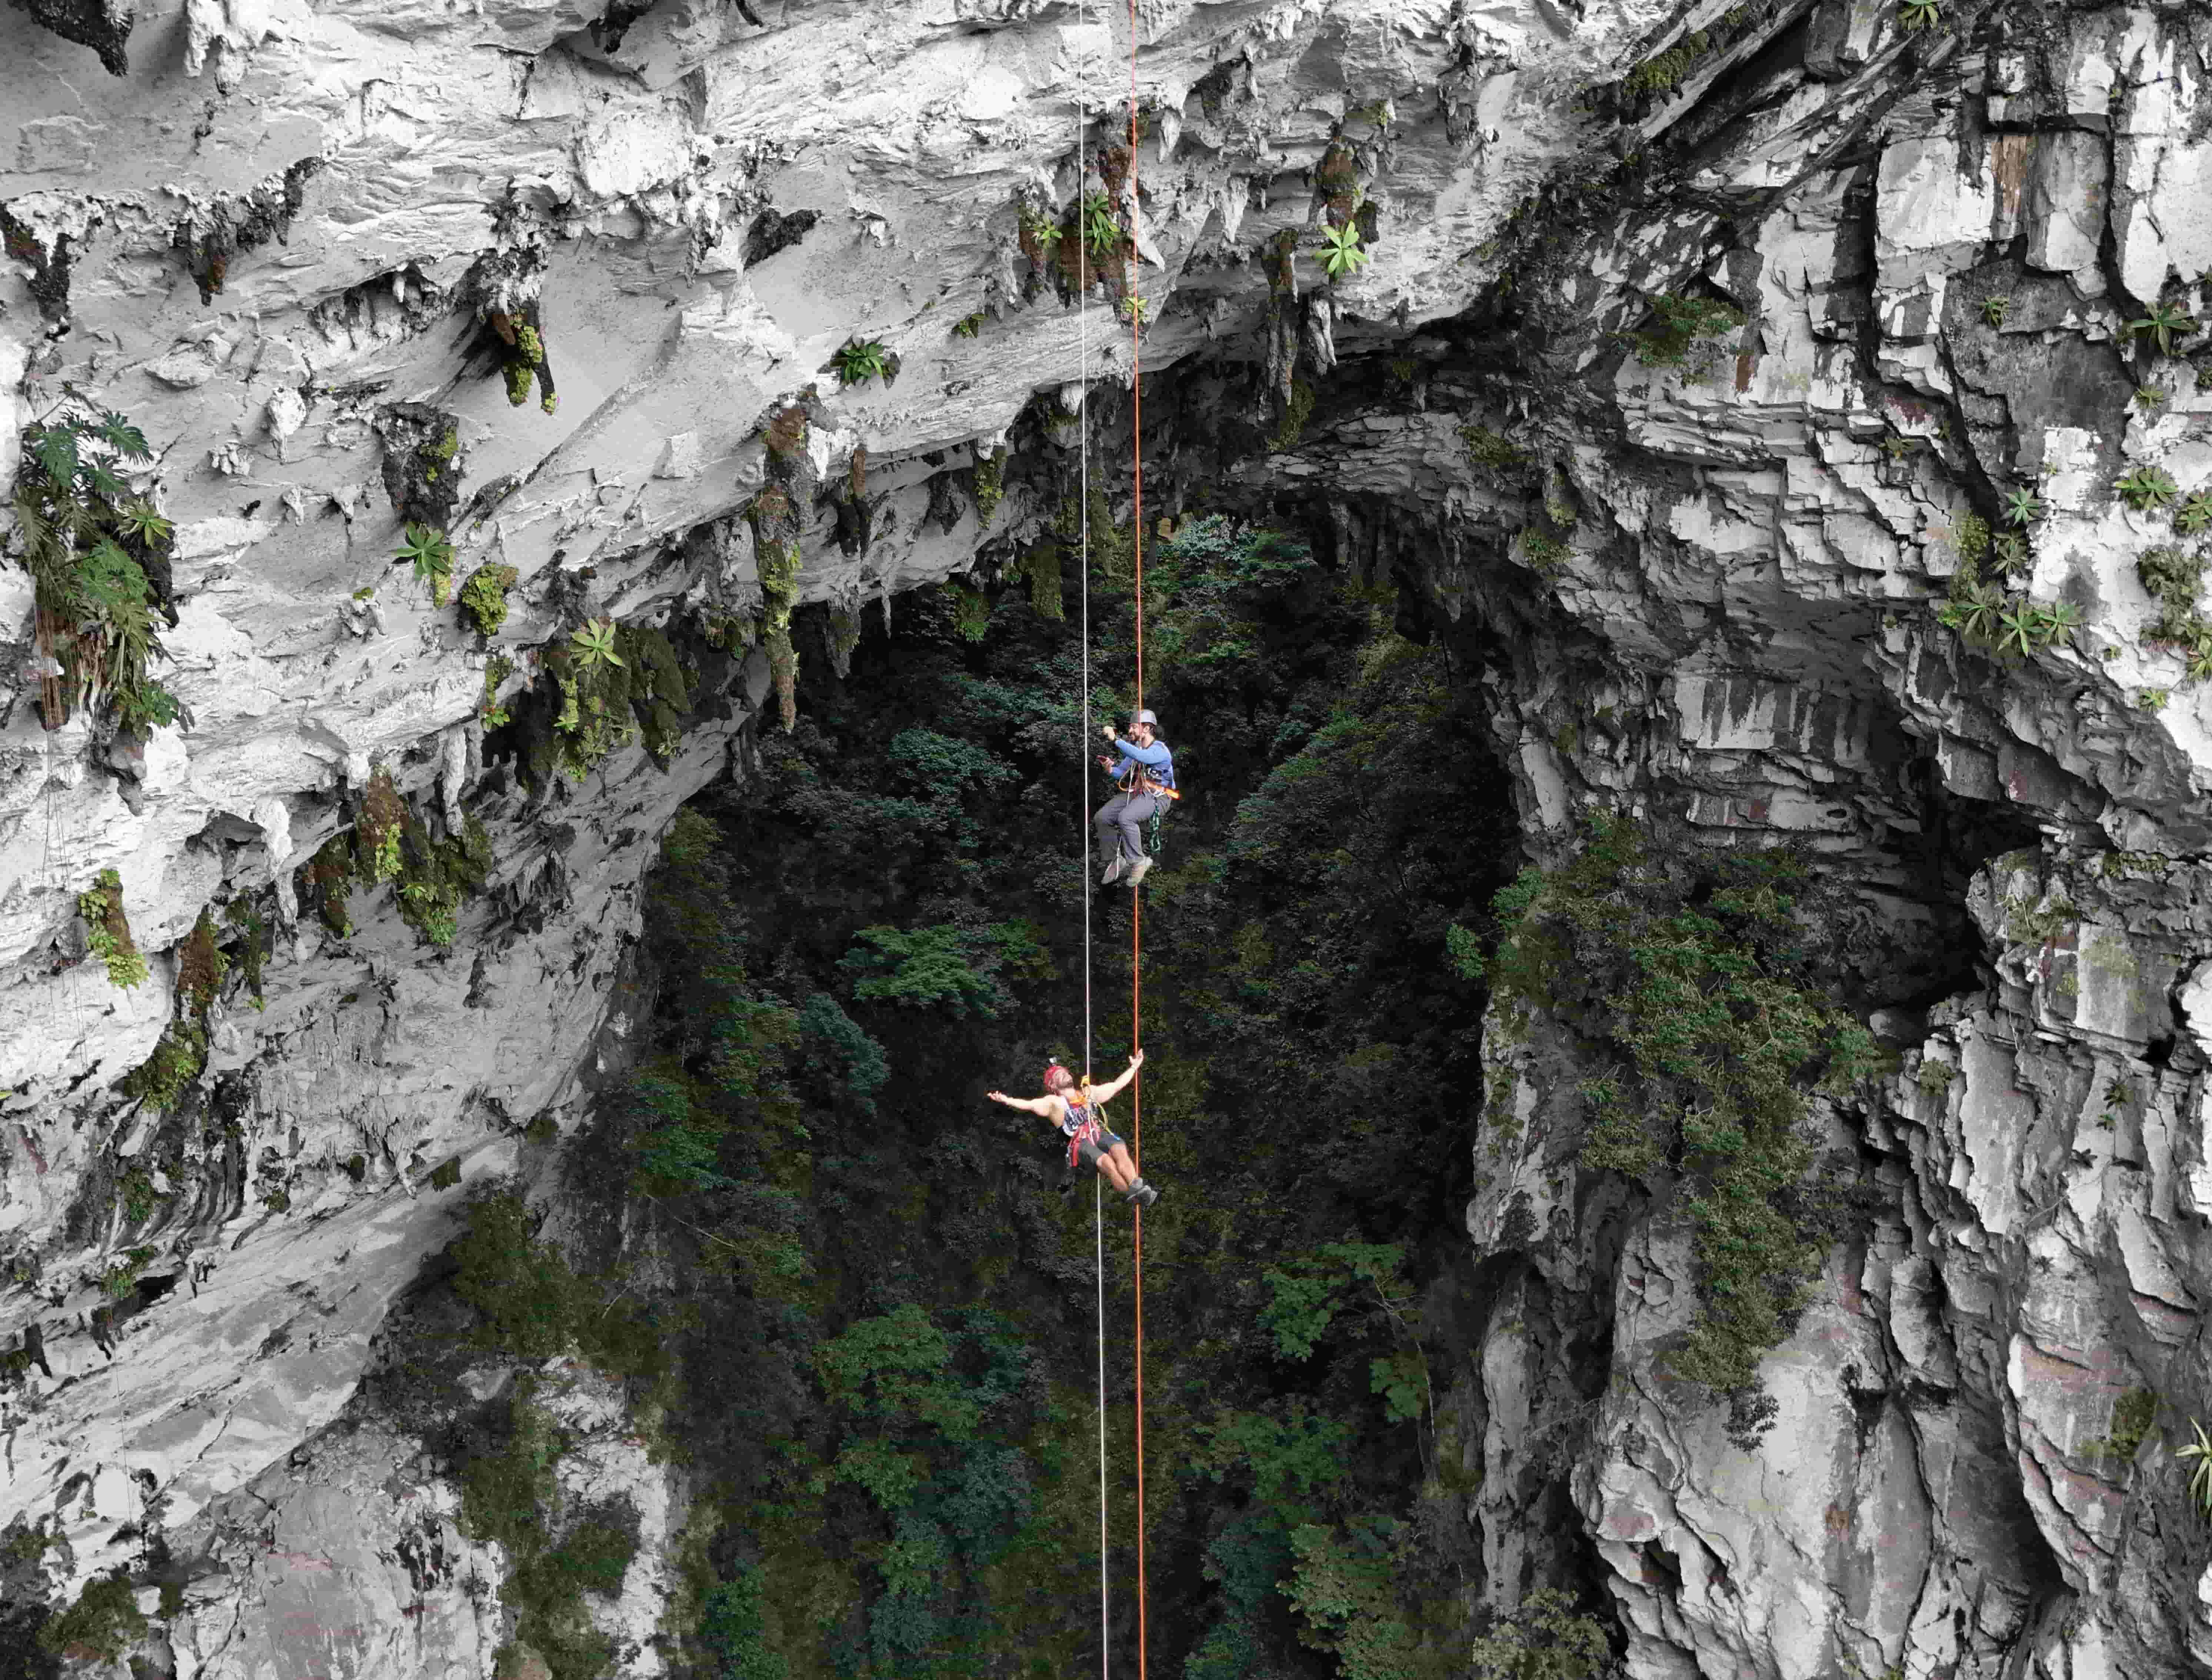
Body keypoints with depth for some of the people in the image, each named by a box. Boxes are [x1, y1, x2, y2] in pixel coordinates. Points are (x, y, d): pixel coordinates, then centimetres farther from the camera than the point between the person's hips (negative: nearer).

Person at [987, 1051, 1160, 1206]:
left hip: (1100, 1134, 4)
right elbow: (1029, 1105, -5)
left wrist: (1134, 1067, 41)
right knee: (1106, 1161, -32)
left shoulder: (1089, 1093, 27)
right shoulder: (1053, 1102, 12)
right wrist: (1006, 1100, -21)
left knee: (1120, 1150, -31)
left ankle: (1136, 1187, -45)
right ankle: (1132, 1194, -36)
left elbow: (1117, 1085, 36)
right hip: (1080, 1143, -3)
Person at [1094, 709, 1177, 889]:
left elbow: (1142, 757, -33)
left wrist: (1116, 739, -35)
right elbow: (1122, 773, 14)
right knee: (1101, 818, -8)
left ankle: (1138, 862, -21)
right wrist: (1111, 770, -10)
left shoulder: (1160, 750, -12)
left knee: (1125, 818, -34)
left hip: (1155, 797, -8)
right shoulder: (1134, 748, 15)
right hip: (1133, 793, 8)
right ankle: (1113, 860, 4)